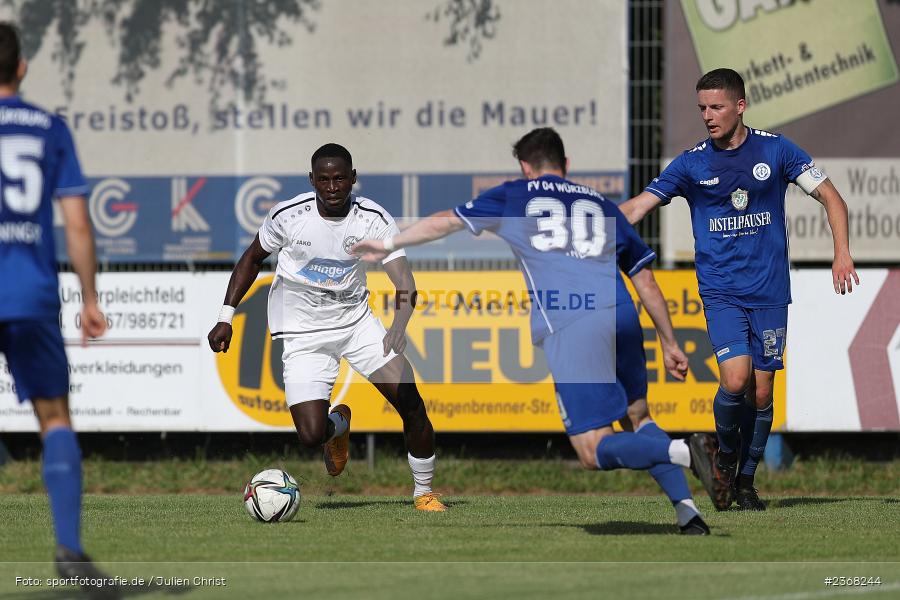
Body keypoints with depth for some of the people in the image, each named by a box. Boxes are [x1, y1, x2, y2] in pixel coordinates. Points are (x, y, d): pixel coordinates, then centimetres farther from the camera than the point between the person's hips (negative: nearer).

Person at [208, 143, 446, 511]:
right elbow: (252, 259, 5)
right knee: (311, 435, -15)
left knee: (411, 404, -12)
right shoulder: (288, 215, -14)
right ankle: (338, 425, 24)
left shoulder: (373, 219, -15)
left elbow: (405, 284, -23)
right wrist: (226, 317, 0)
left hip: (356, 321, 1)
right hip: (303, 335, -1)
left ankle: (423, 492, 10)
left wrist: (399, 326, -44)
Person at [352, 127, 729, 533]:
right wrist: (669, 344, 31)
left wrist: (390, 244, 41)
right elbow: (646, 282, 24)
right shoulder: (602, 205, 25)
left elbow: (445, 222, 26)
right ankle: (687, 511, 4)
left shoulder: (515, 196, 19)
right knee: (637, 418, 21)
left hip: (568, 329, -4)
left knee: (595, 451, -5)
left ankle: (683, 451, -30)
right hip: (621, 317, 4)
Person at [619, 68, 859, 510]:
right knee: (735, 379, -19)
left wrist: (842, 253, -9)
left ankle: (745, 480, 19)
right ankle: (726, 457, 8)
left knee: (761, 391, 1)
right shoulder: (692, 163, 0)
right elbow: (636, 208, 0)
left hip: (770, 291, 1)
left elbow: (830, 197, 4)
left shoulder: (775, 151, 0)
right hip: (721, 292, -1)